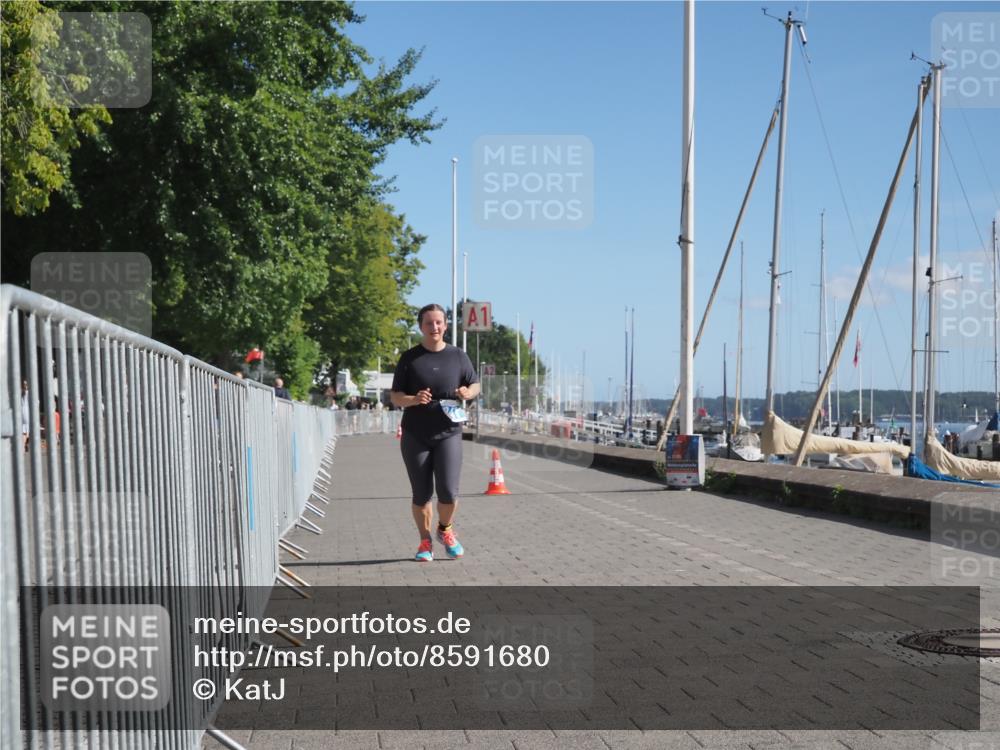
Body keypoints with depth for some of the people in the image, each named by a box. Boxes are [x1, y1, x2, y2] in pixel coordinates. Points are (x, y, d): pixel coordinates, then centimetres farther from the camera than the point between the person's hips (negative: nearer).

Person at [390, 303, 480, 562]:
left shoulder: (458, 356, 7)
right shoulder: (409, 358, 3)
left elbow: (475, 384, 17)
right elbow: (395, 396, 2)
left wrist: (468, 392, -7)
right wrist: (413, 400, -19)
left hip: (448, 433, 0)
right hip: (415, 436, 0)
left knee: (448, 492, -9)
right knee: (421, 494, 5)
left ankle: (445, 529, 21)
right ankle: (425, 541, 24)